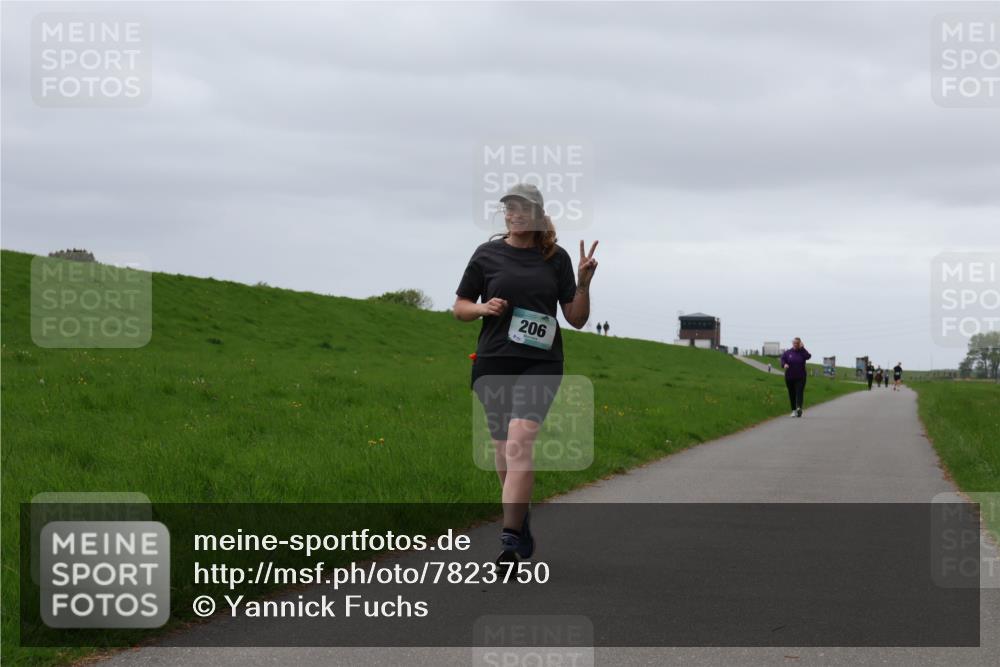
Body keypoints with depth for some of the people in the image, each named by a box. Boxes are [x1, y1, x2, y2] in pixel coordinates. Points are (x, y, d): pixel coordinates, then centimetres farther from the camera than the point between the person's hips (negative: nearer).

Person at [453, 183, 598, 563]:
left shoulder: (556, 258, 6)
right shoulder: (488, 255, 6)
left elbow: (577, 319, 8)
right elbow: (460, 308, 13)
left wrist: (583, 284, -9)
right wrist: (483, 308, -7)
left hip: (540, 363, -2)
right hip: (494, 362, 2)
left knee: (519, 441, -20)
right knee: (502, 448, 8)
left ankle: (510, 539, -26)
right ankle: (522, 527, 31)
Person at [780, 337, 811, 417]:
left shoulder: (802, 352, 4)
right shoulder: (788, 352, 7)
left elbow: (808, 356, -14)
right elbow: (782, 359, -1)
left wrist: (802, 348, -11)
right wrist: (784, 364, -22)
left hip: (800, 377, -2)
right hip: (789, 377, 2)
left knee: (799, 392, -16)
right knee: (792, 394, 5)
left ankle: (799, 407, -31)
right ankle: (794, 410, 15)